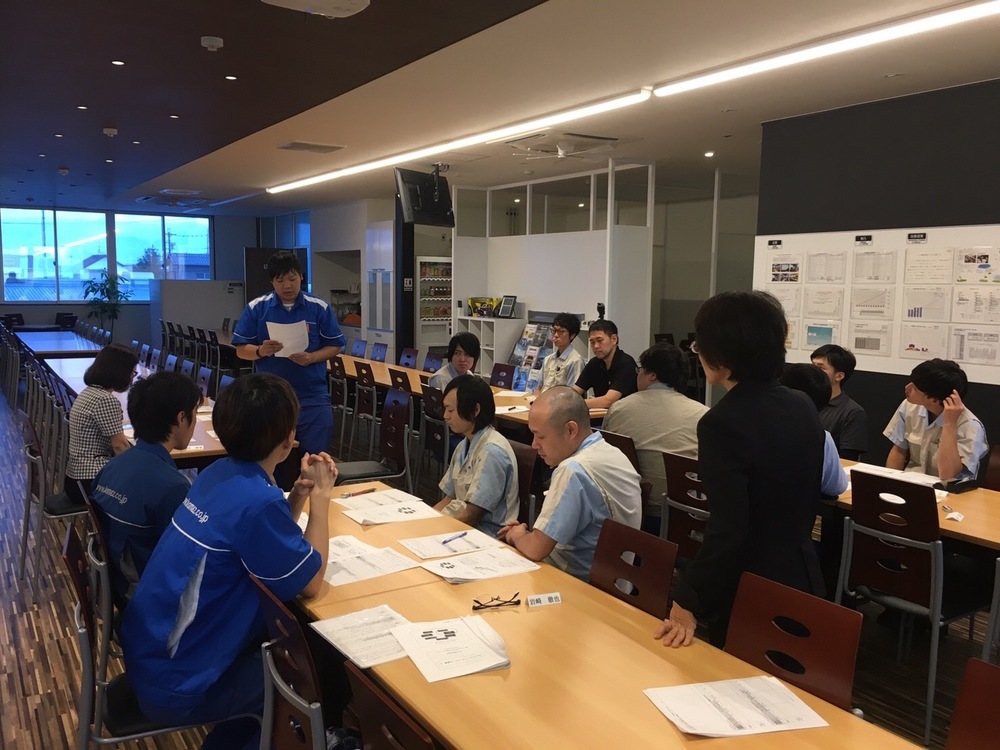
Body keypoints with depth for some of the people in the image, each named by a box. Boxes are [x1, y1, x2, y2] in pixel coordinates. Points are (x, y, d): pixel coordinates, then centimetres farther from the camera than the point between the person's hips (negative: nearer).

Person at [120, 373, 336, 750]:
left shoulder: (220, 473, 0)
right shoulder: (256, 500, -27)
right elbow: (310, 583, -17)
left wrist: (299, 492, -1)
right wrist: (320, 495, -11)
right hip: (174, 684, -8)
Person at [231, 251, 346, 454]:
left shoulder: (320, 308, 0)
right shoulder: (256, 308, 0)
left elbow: (334, 346, 3)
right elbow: (241, 350, 2)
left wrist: (311, 357, -15)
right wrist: (261, 351, -19)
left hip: (313, 396, 0)